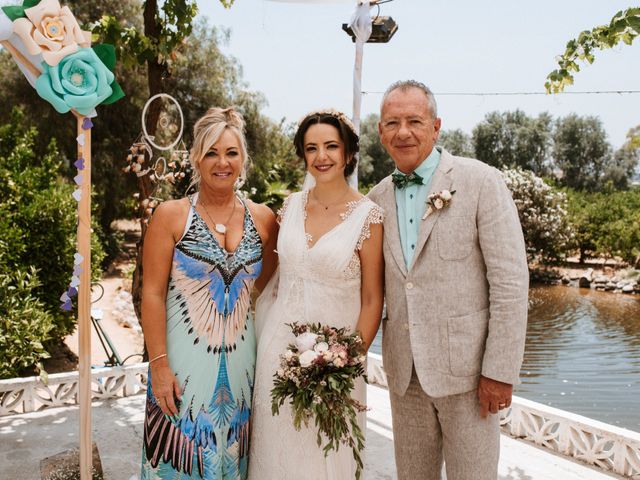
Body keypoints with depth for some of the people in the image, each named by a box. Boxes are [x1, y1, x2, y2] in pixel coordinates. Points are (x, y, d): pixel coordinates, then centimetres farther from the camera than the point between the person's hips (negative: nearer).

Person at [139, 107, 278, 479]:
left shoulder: (263, 218, 3)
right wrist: (159, 364, -13)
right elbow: (153, 294, -8)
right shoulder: (171, 215, -6)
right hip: (184, 360, -3)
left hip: (239, 361, 3)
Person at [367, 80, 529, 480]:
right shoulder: (378, 198, 7)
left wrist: (501, 370, -13)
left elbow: (510, 280, -12)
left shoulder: (481, 182, -8)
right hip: (405, 371, 5)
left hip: (467, 366, -4)